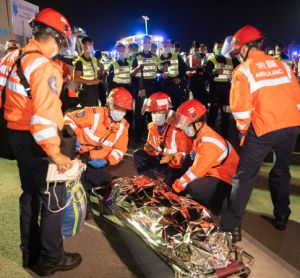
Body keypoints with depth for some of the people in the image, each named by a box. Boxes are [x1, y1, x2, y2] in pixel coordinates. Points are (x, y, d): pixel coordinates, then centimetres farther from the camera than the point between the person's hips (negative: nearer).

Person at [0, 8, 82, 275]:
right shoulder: (45, 67, -20)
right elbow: (43, 115, -28)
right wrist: (54, 152, -25)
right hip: (36, 140, -9)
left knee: (30, 193, 20)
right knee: (54, 197, 5)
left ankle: (30, 253, 35)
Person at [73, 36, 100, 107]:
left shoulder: (94, 60, 14)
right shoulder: (80, 61, -11)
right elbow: (76, 79, -16)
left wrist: (98, 79, 7)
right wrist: (91, 81, -17)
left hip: (94, 90, 8)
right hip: (85, 91, -7)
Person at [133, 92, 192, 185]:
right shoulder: (152, 126, 4)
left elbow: (186, 153, -16)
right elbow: (154, 151, 12)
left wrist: (172, 158, -33)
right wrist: (149, 148, -13)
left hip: (174, 165, -7)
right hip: (159, 160, 7)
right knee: (138, 154, -9)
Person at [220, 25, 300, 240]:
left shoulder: (243, 71, -4)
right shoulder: (282, 65, 12)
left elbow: (240, 107, -8)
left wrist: (243, 130, 6)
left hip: (263, 128, -5)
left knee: (245, 175, 2)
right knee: (281, 172, 21)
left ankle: (229, 223, 5)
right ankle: (281, 217, 33)